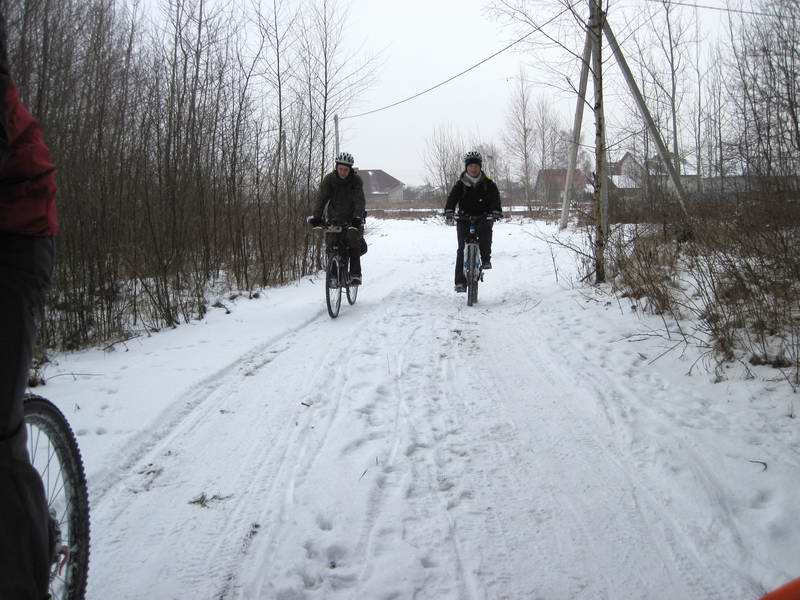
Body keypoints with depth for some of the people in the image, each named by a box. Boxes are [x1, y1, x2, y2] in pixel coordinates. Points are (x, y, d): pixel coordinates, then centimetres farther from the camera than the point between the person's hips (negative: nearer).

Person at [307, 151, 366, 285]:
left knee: (354, 238, -25)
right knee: (330, 242, -14)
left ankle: (355, 274, -21)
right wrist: (316, 216, -31)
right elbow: (322, 198, -17)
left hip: (352, 217, -2)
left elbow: (359, 200, -23)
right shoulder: (329, 179, -9)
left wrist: (357, 217, -40)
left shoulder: (356, 180, -12)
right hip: (334, 217, 2)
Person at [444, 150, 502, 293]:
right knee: (462, 249, -11)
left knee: (486, 228, -35)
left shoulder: (488, 184, 1)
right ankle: (460, 281, -10)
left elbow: (495, 198, -12)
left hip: (482, 218, 0)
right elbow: (452, 198, -13)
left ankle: (486, 258, -16)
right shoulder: (460, 184, 0)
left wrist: (496, 211, -33)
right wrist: (449, 213, -32)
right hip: (464, 219, 0)